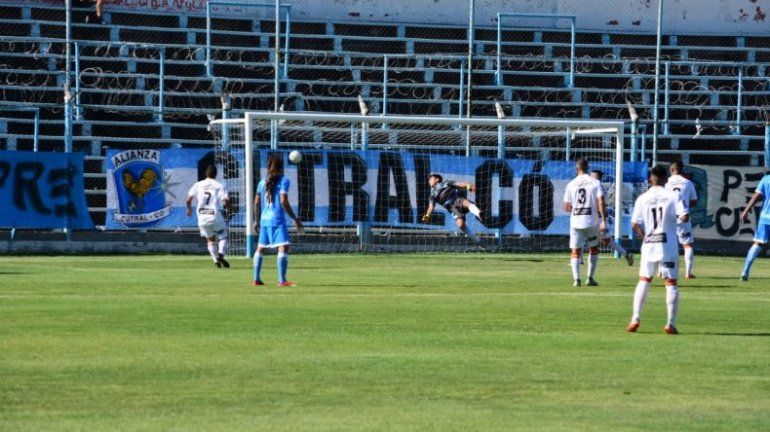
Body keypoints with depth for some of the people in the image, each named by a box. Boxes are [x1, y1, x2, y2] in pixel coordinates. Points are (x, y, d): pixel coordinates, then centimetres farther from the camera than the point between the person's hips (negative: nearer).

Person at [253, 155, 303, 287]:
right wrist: (295, 219, -9)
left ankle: (256, 279, 23)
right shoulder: (283, 181, -5)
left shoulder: (262, 182, 12)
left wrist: (256, 221, 26)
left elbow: (256, 203, 14)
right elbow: (284, 202, -14)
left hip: (264, 220, 7)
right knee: (283, 247, -13)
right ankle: (281, 280, -24)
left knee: (260, 249, 18)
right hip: (277, 220, -7)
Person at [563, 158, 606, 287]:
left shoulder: (571, 185, 2)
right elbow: (601, 202, -11)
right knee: (594, 249, 17)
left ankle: (576, 279, -11)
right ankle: (590, 277, 13)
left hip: (576, 222, 0)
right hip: (592, 222, 0)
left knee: (576, 251, 4)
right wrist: (603, 221, -10)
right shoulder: (595, 183, -2)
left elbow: (566, 208, 4)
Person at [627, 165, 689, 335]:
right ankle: (671, 323, 0)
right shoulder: (674, 195, -5)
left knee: (643, 281, 15)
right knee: (671, 283, 5)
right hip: (668, 247, -2)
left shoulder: (642, 199, 1)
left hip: (648, 245, 2)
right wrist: (677, 218, 7)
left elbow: (635, 225, -2)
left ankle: (635, 319, 8)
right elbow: (684, 217, -15)